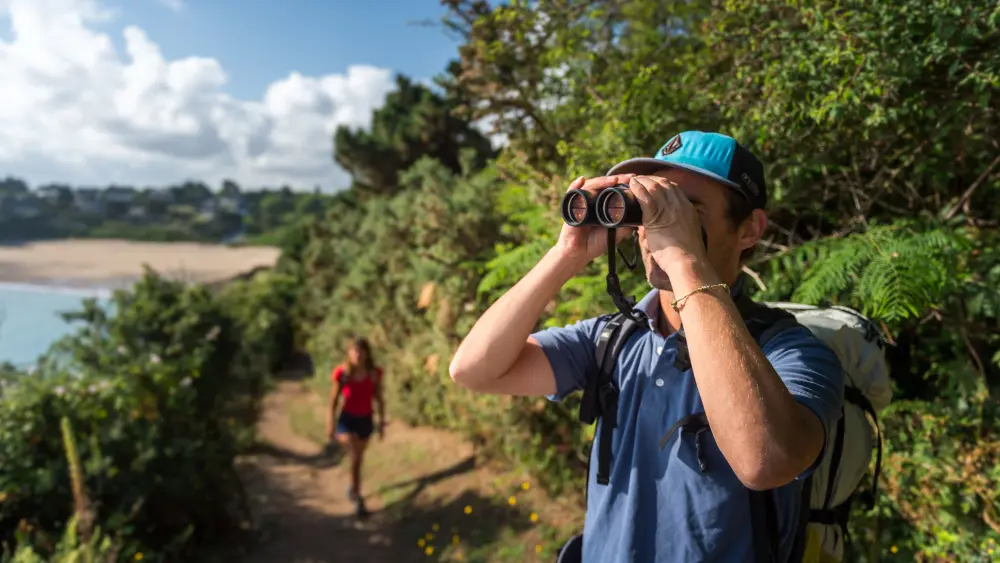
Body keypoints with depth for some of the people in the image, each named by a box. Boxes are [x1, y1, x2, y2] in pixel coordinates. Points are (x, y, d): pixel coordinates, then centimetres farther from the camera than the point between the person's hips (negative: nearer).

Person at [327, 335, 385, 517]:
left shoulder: (374, 373, -9)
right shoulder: (342, 373, -14)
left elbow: (379, 399, 1)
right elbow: (334, 400, -5)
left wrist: (382, 422, 4)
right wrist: (330, 425, -3)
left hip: (366, 420, 3)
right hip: (347, 419, -3)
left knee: (358, 459, 17)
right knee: (355, 455, -22)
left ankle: (353, 489, 42)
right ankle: (358, 499, -12)